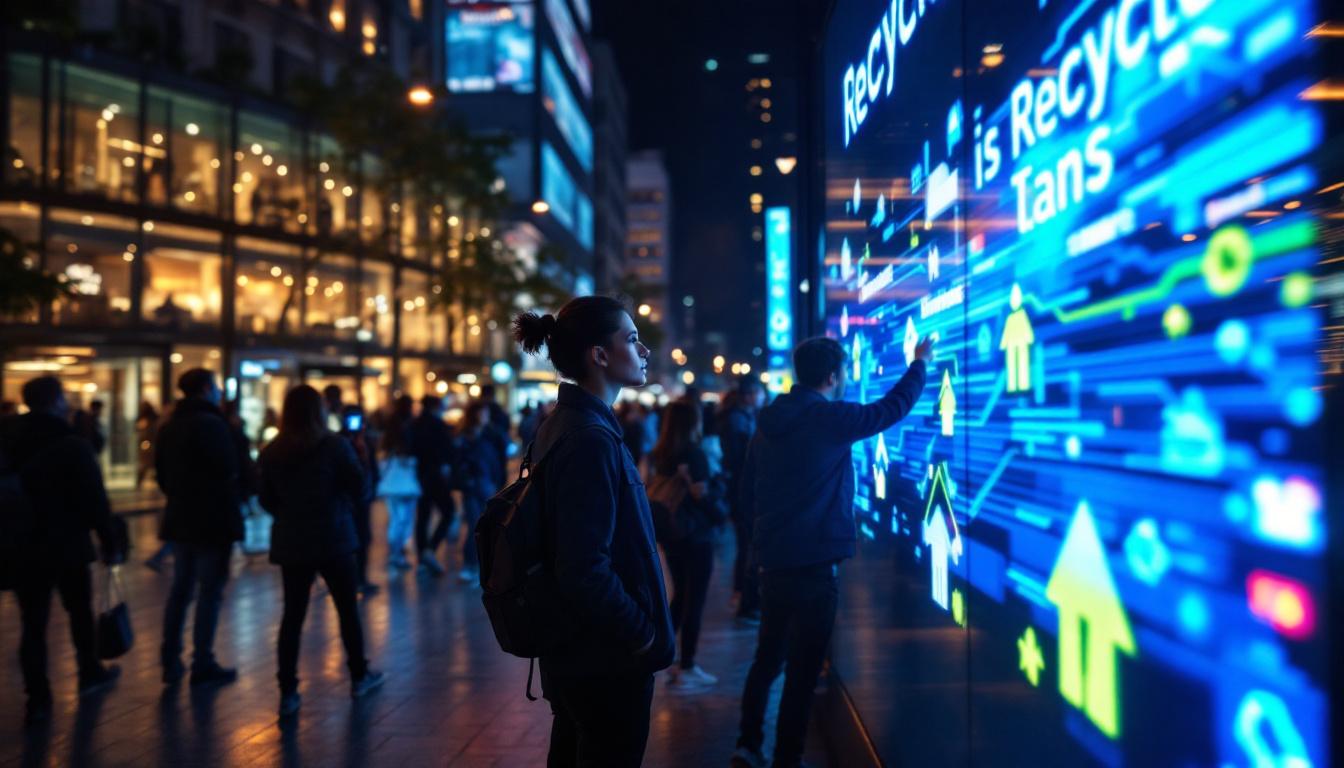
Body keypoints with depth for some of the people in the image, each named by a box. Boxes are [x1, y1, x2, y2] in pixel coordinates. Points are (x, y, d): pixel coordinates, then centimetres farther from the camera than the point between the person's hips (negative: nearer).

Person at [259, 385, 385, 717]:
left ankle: (288, 692, 3)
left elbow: (267, 501, 8)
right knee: (348, 608, 12)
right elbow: (362, 490, -9)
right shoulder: (335, 446, -10)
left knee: (292, 615, 6)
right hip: (333, 540, -3)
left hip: (290, 544, 3)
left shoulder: (271, 452, 1)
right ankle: (359, 676, 23)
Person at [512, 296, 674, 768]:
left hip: (575, 650, 10)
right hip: (608, 659, -10)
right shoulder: (590, 438, -23)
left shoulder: (566, 424, 7)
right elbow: (586, 569, -29)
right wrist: (643, 632, -15)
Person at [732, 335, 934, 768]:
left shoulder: (768, 420, 8)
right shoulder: (831, 418, -12)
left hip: (773, 559, 7)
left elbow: (748, 493, 13)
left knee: (768, 658, 19)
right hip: (813, 563, -7)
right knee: (802, 669, 4)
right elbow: (892, 408, 1)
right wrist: (921, 364, 16)